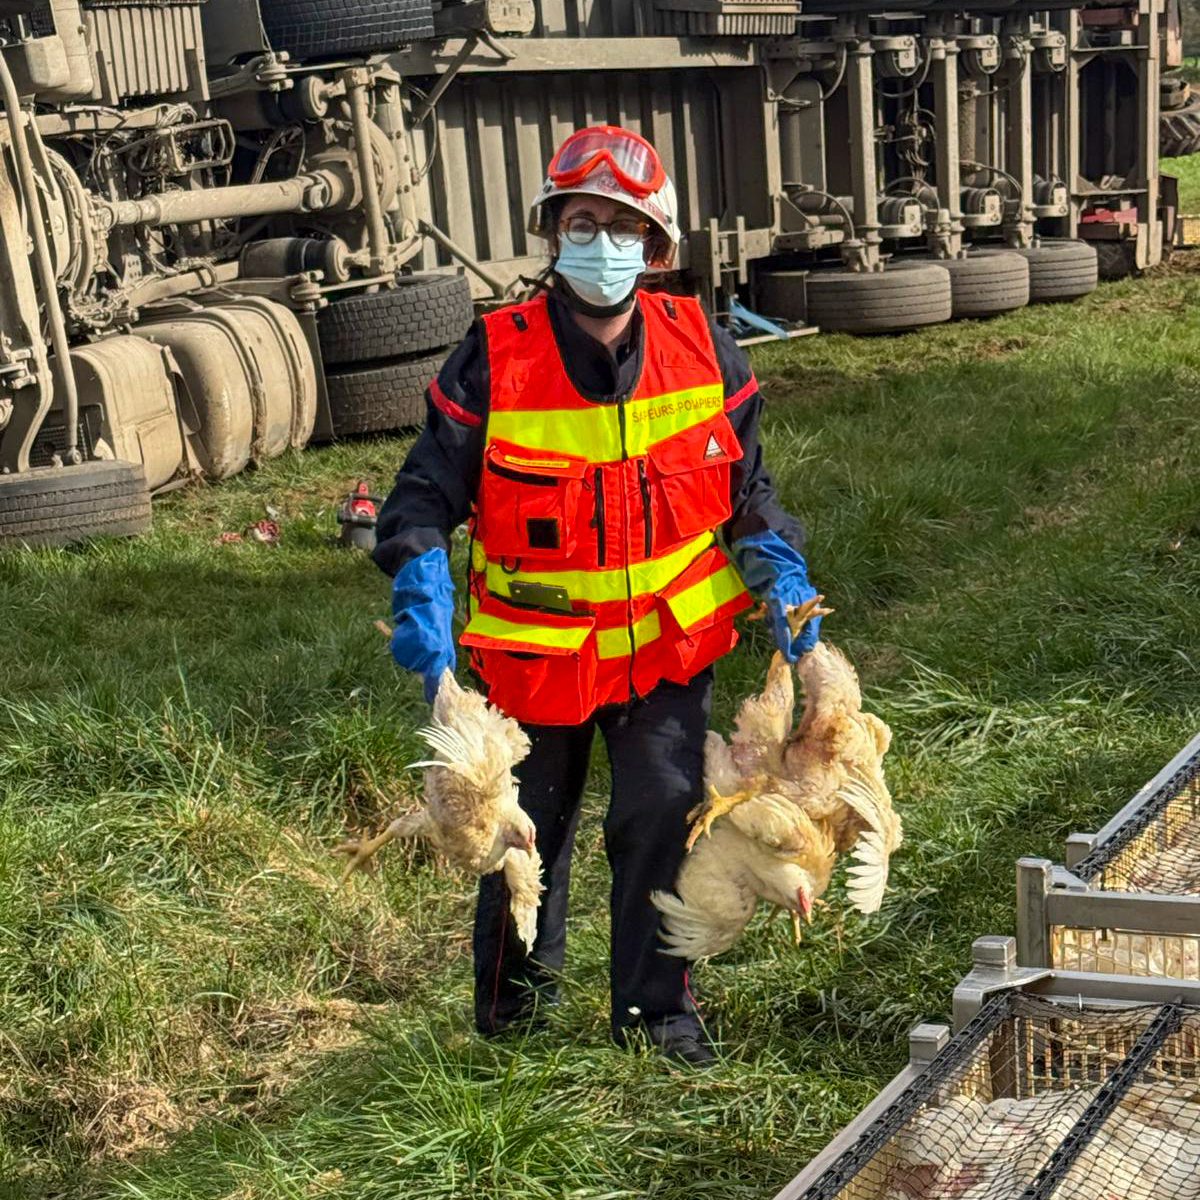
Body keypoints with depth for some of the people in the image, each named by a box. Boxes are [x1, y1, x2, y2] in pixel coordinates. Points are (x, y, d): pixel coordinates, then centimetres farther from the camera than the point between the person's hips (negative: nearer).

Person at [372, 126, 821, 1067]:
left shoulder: (702, 350, -4)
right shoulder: (495, 358, -12)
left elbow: (745, 488, 7)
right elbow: (429, 487, -10)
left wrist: (780, 578, -6)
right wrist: (422, 593, -26)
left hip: (668, 643, 1)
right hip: (537, 650, -1)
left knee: (663, 817, 2)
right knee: (528, 831, 14)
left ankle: (657, 1007, 24)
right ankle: (514, 1001, 38)